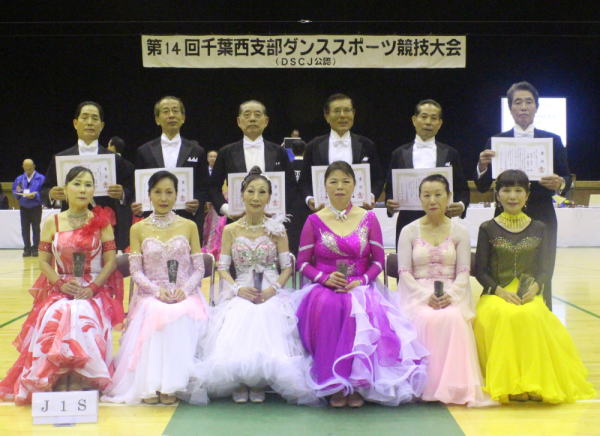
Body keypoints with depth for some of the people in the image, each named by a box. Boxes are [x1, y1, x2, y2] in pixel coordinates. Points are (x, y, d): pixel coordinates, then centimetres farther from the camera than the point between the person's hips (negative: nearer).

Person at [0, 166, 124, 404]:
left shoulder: (101, 222, 4)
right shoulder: (52, 222, 8)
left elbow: (110, 261, 0)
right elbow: (44, 261, 6)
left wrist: (91, 288, -13)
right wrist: (61, 283, -11)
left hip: (94, 293, -1)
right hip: (59, 292, 2)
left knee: (83, 319, -32)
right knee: (54, 320, -29)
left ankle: (80, 383, -24)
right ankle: (57, 385, -22)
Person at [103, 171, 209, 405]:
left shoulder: (189, 226, 12)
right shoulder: (138, 229, 10)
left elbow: (199, 268, 7)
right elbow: (135, 271, 2)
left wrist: (184, 289, -12)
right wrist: (157, 290, -15)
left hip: (185, 297, 0)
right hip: (150, 297, 0)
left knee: (182, 316, -34)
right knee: (155, 315, -34)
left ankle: (171, 384, -28)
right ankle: (150, 386, -30)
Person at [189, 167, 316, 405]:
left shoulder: (276, 229, 7)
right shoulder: (230, 230, 9)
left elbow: (286, 267, 5)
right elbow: (222, 268, 7)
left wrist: (273, 289, -12)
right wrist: (237, 289, -11)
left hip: (271, 293, -1)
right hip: (240, 293, 1)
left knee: (268, 322, -34)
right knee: (236, 324, -32)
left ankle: (259, 384, -21)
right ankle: (238, 384, -18)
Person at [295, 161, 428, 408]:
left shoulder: (368, 218, 11)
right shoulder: (314, 221, 9)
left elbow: (379, 261, 7)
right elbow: (302, 262, 6)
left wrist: (361, 281, -11)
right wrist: (325, 278, -13)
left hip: (360, 288, 0)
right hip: (325, 288, 0)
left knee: (362, 310, -36)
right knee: (325, 308, -37)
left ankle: (357, 383, -24)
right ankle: (336, 385, -26)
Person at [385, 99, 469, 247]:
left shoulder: (450, 154, 9)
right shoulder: (399, 154, 9)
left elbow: (462, 190, 10)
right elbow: (390, 190, 11)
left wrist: (461, 206, -11)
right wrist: (389, 205, -10)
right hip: (408, 224, 0)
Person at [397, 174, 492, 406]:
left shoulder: (459, 232, 10)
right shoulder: (409, 231, 8)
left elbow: (463, 273, 3)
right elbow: (404, 273, 0)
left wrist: (450, 295, -18)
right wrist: (426, 296, -16)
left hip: (451, 294, 1)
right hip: (418, 294, 0)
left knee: (453, 318, -33)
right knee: (427, 319, -34)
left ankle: (455, 386, -27)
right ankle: (428, 385, -24)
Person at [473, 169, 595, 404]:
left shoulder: (539, 229, 11)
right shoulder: (488, 229, 6)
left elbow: (544, 268, 6)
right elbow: (481, 271, 3)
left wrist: (535, 287, -15)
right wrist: (500, 291, -14)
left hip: (529, 295, 1)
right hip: (496, 294, -1)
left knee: (531, 316, -35)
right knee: (504, 316, -36)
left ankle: (533, 382, -22)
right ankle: (505, 382, -25)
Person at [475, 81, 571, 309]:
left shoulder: (553, 141, 6)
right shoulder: (496, 141, 6)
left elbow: (567, 180, 7)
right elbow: (483, 187, 3)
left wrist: (560, 183, -16)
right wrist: (482, 167, -17)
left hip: (542, 219, 0)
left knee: (542, 282, 0)